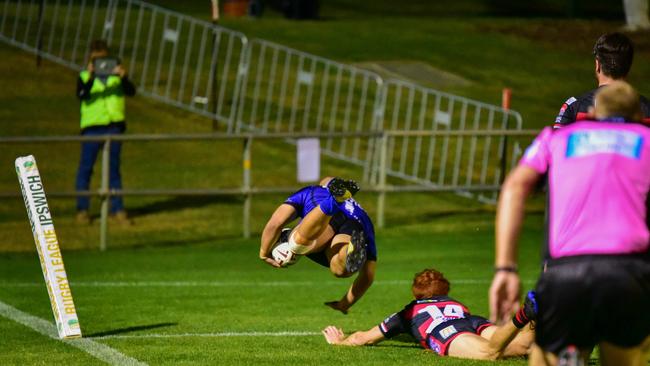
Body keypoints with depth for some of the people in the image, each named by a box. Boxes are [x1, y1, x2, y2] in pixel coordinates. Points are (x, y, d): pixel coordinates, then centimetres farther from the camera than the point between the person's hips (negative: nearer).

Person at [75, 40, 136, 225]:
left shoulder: (116, 74, 7)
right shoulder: (85, 76, 1)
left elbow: (131, 91, -7)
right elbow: (81, 95, -17)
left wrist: (123, 77, -26)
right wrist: (90, 78, -32)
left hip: (114, 126, 2)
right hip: (92, 127, -2)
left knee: (114, 168, 7)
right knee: (85, 168, 1)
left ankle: (117, 209, 11)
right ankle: (82, 209, 9)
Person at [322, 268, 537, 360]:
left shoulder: (409, 312, 35)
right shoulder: (459, 305, 46)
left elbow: (363, 339, 41)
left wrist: (340, 341, 61)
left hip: (446, 332, -4)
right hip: (478, 323, 4)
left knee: (490, 352, -34)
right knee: (521, 345, -22)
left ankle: (522, 317, -60)